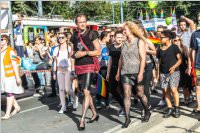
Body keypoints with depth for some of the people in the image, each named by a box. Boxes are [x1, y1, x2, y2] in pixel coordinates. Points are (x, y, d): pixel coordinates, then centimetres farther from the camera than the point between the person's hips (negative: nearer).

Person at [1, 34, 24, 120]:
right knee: (8, 93, 15)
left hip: (10, 75, -7)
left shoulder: (10, 51, -12)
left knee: (9, 93, -2)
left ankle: (7, 113, 2)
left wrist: (17, 77, -16)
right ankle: (17, 107, 33)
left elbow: (15, 65, -14)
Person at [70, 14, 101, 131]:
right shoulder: (75, 36, 10)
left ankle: (82, 120, -9)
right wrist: (74, 54, 1)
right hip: (79, 67, 6)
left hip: (89, 66, -6)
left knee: (86, 92, -13)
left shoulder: (92, 34, -4)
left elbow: (98, 51, -6)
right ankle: (95, 114, 31)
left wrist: (85, 53, -15)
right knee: (86, 92, 14)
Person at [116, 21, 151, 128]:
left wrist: (141, 72, -18)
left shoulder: (139, 42, -2)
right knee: (126, 94, -3)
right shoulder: (125, 44, 13)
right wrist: (118, 72, 13)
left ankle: (147, 112, 29)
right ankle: (127, 118, 0)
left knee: (140, 94, 7)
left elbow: (143, 58, -10)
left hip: (136, 72, -4)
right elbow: (121, 59, 17)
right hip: (125, 73, 4)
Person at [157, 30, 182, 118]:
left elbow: (180, 59, -4)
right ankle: (170, 109, 10)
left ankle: (177, 108, -1)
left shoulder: (174, 47, -2)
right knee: (166, 91, 2)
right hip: (163, 73, 5)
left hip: (174, 72, -5)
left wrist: (174, 67, -19)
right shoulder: (160, 50, 11)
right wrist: (158, 73, 12)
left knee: (173, 89, -15)